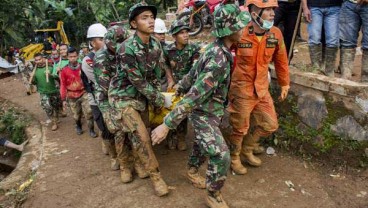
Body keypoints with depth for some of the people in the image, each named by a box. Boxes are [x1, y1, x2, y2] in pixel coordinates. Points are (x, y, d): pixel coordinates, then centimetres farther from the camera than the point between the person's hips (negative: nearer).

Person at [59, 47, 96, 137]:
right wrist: (63, 99, -1)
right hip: (72, 96, 0)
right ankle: (78, 126, 43)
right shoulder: (64, 70, -8)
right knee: (76, 115, 14)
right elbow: (63, 85, -2)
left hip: (83, 93, 0)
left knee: (89, 112, -7)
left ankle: (91, 130, 9)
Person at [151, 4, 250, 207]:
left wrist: (179, 87, 29)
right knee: (221, 156, -8)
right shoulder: (219, 59, -32)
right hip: (204, 113, -9)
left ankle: (192, 170, 50)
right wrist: (167, 124, -34)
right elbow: (195, 95, -36)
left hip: (207, 110, 10)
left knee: (203, 143, 26)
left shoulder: (214, 49, -2)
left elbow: (194, 71, 13)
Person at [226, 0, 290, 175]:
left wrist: (284, 84, 14)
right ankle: (234, 157, 38)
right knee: (240, 129, 10)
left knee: (270, 125, 15)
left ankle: (247, 148, 39)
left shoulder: (275, 34, -6)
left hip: (262, 90, 6)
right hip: (241, 91, -5)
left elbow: (281, 60, 8)